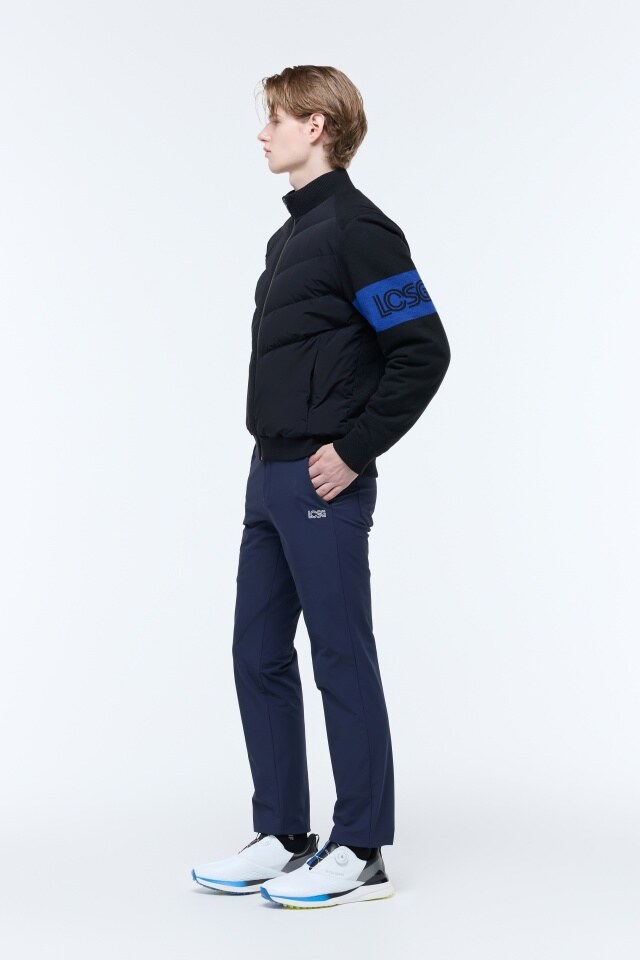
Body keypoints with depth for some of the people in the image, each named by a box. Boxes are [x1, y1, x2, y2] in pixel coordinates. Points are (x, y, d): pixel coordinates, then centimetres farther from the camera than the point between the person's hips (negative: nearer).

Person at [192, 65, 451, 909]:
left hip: (322, 486, -10)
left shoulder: (357, 228, -13)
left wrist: (355, 450, -17)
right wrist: (276, 458, 14)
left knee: (343, 660, 0)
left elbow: (424, 350, -19)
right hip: (271, 477, 10)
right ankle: (283, 838, 23)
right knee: (259, 657, 12)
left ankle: (360, 853, 12)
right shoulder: (293, 234, 17)